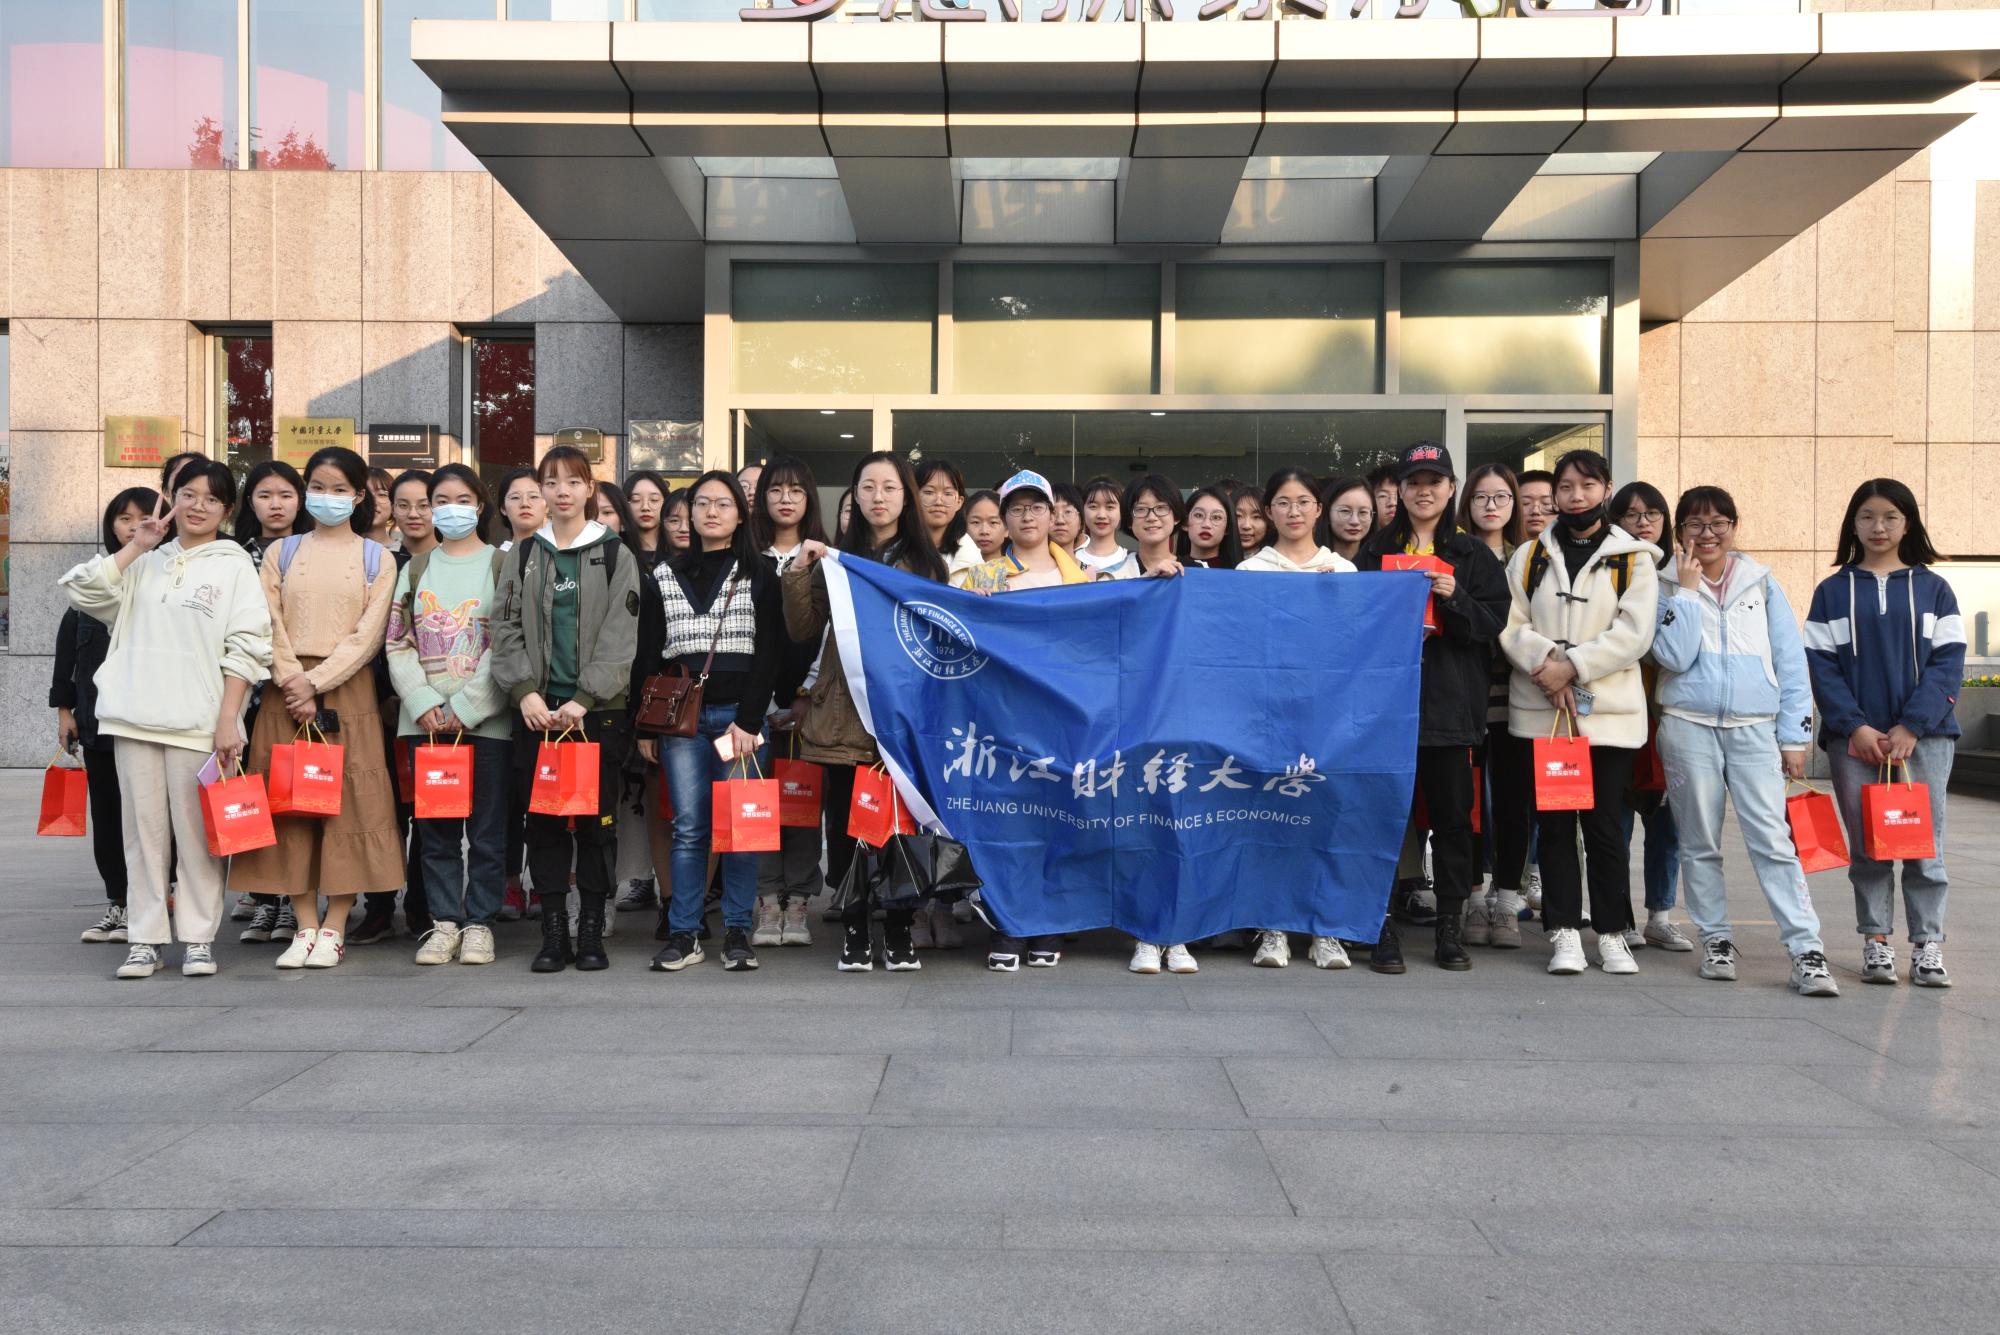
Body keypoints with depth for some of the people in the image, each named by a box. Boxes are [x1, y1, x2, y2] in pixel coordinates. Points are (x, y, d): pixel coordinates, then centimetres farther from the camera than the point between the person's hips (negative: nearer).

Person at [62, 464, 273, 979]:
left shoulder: (234, 565, 5)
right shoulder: (145, 564, 17)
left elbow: (246, 648, -2)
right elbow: (83, 591, 5)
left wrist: (228, 719, -10)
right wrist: (136, 546, 3)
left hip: (198, 723, -3)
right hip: (135, 719, 4)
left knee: (196, 833, -1)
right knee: (143, 830, 6)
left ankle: (198, 938, 7)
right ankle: (144, 939, 12)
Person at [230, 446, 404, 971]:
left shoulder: (376, 558, 7)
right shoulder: (282, 554, 12)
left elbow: (367, 635, -3)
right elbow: (269, 627, 3)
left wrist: (317, 684, -12)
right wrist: (293, 683, -10)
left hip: (347, 691, -2)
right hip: (287, 691, 2)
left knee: (348, 803, -4)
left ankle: (334, 928, 3)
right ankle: (305, 927, 8)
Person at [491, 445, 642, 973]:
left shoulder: (616, 556, 3)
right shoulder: (522, 557, 11)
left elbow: (620, 637, -4)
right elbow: (506, 629, 5)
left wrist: (584, 699, -14)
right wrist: (525, 691, -10)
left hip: (597, 708, -2)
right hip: (537, 708, 2)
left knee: (597, 819, 2)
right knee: (543, 819, 3)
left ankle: (591, 930, 12)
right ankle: (553, 930, 12)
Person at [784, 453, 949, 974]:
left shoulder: (926, 561, 10)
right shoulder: (836, 558, 10)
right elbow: (804, 631, 3)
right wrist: (798, 574, -8)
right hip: (845, 715, 1)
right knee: (845, 824, 1)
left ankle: (899, 935, 13)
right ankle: (854, 933, 13)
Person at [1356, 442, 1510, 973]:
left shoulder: (1473, 554, 11)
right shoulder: (1376, 550, 11)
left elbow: (1494, 621, 2)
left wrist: (1455, 597, -14)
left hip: (1450, 703, 1)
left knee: (1454, 814, 4)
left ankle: (1451, 928, 15)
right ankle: (1383, 928, 6)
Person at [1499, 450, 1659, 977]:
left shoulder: (1632, 558, 5)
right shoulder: (1530, 556, 11)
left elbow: (1634, 634, -6)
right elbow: (1511, 624, 2)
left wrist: (1572, 667, -15)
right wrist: (1544, 664, -15)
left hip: (1609, 710, -1)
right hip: (1540, 710, 2)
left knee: (1604, 823, 3)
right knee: (1554, 824, 5)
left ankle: (1612, 933, 14)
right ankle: (1565, 933, 11)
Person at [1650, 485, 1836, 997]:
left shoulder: (1762, 584, 9)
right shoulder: (1667, 587, 5)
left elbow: (1790, 662, 8)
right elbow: (1673, 656, -10)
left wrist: (1793, 737, 3)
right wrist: (1688, 590, -9)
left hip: (1754, 729, 0)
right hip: (1688, 727, 0)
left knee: (1774, 840, -9)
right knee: (1700, 843, 7)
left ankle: (1806, 950, -8)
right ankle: (1716, 940, 18)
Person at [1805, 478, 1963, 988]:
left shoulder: (1933, 588, 8)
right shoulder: (1832, 591, 8)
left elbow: (1948, 662, 0)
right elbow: (1820, 665, 1)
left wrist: (1910, 727, -11)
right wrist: (1856, 727, -11)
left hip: (1923, 735, 0)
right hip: (1854, 738, 0)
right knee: (1866, 846, 4)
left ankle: (1928, 945, 9)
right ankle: (1876, 942, 12)